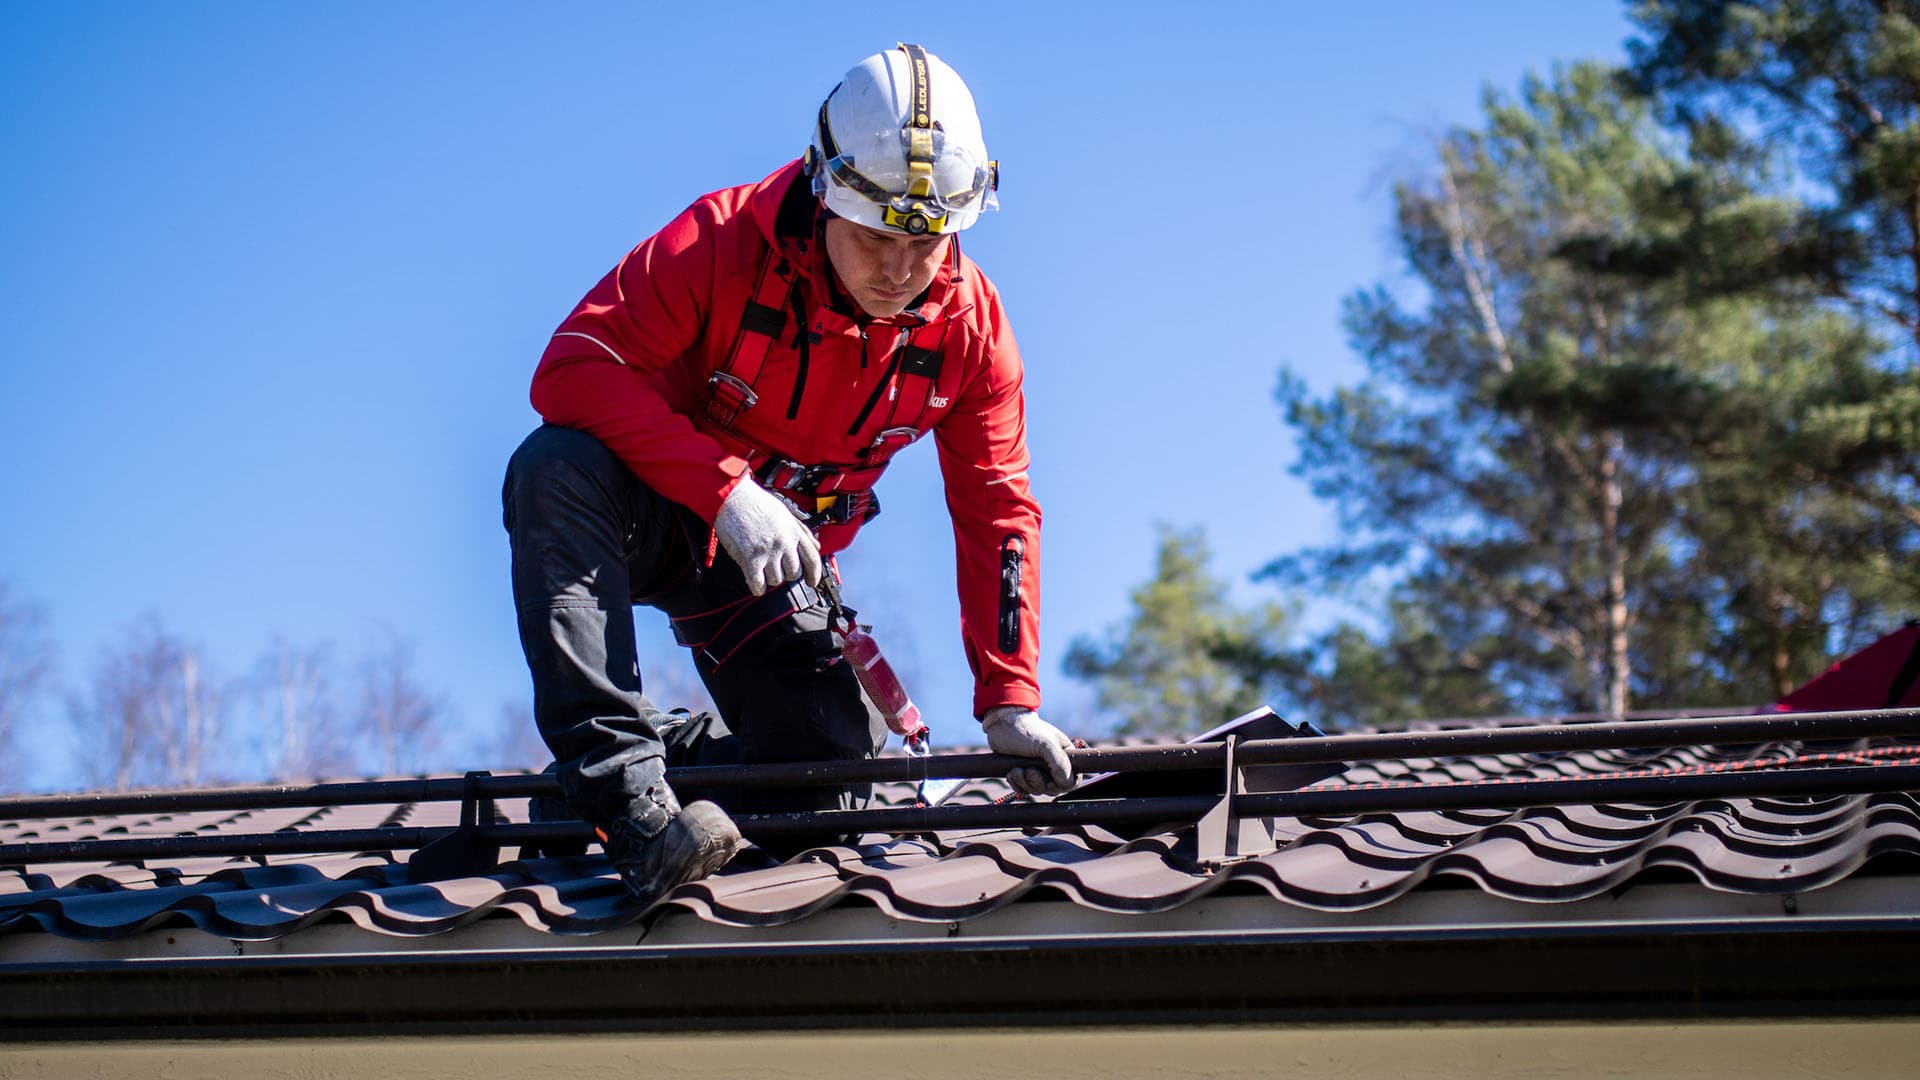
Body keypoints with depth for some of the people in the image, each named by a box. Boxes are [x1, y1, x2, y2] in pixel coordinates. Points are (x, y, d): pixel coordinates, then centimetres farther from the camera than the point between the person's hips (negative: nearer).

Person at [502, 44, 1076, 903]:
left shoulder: (970, 326, -12)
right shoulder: (723, 241, -25)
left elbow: (997, 516, -6)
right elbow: (573, 367, -33)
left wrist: (1009, 701, -13)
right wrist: (726, 491, -43)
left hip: (777, 559, 4)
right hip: (652, 515, -4)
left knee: (824, 790, -7)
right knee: (557, 468, -38)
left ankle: (678, 746, 24)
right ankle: (624, 785, -39)